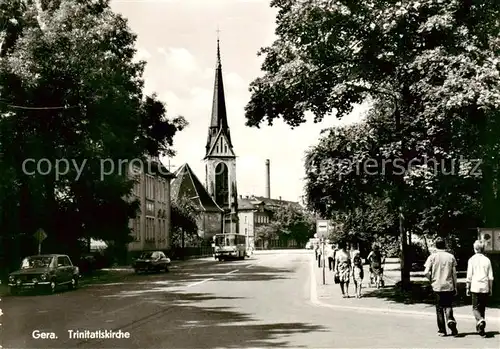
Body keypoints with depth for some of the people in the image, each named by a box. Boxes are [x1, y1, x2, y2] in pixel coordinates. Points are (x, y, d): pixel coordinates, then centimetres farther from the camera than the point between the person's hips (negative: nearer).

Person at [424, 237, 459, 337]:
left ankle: (442, 330, 11)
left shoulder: (432, 257, -4)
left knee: (439, 308, 8)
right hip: (449, 286, 1)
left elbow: (426, 272, -11)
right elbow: (454, 274, 3)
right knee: (448, 306, 13)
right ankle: (450, 319, -16)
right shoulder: (451, 257, 1)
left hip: (437, 286, -1)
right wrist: (455, 287, 11)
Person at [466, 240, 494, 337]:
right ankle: (480, 328, 16)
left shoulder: (472, 260, -3)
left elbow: (469, 276, -4)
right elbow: (490, 277, 5)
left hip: (475, 287, -3)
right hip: (485, 288, 3)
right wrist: (491, 289, 13)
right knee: (482, 308, 13)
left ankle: (480, 320, -27)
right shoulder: (487, 260, 4)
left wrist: (468, 288, 3)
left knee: (475, 308, 1)